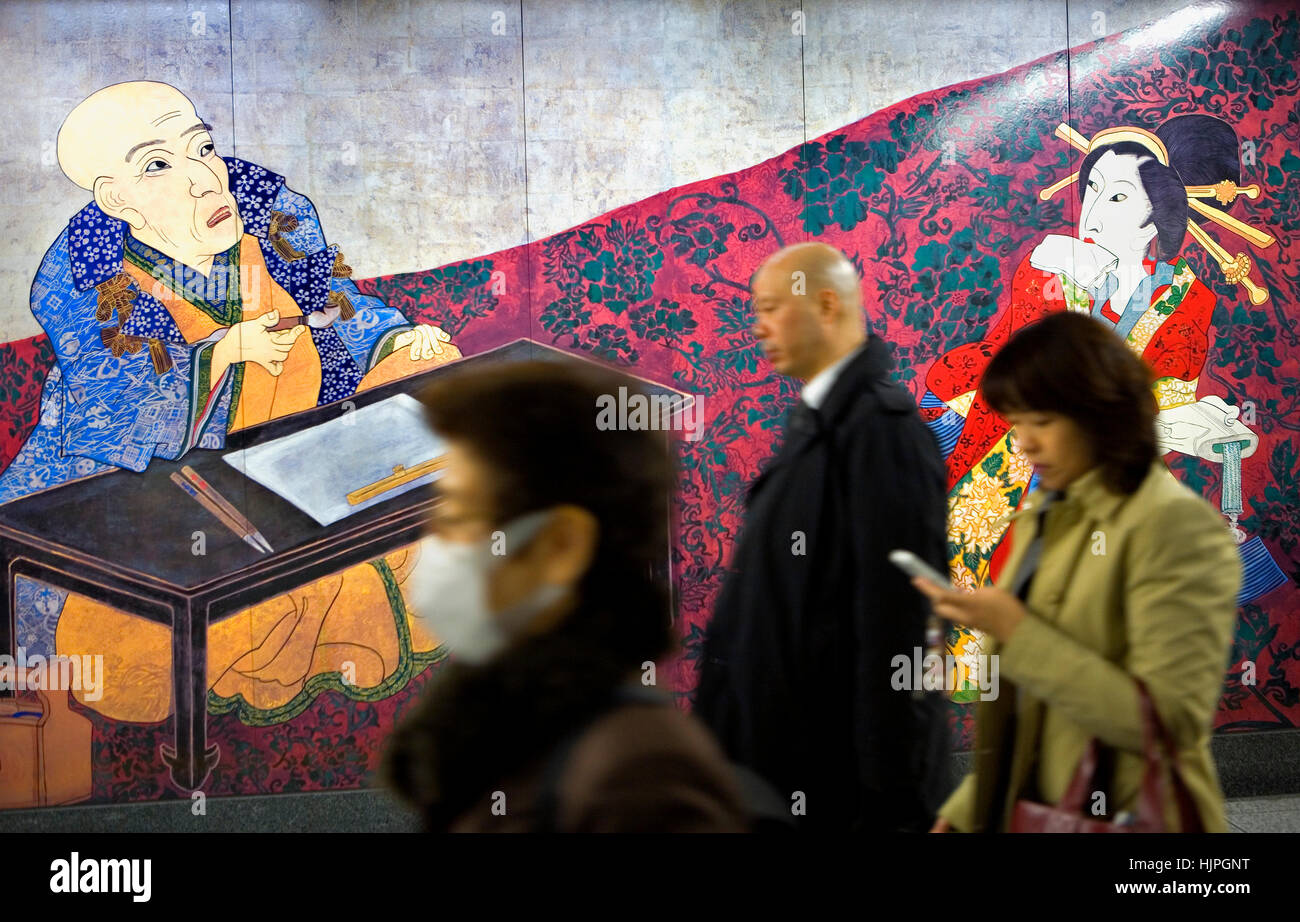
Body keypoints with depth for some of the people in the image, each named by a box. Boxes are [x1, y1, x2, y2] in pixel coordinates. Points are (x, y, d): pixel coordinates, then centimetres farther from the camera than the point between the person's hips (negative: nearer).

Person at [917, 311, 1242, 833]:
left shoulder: (1177, 525, -15)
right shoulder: (1045, 515, 9)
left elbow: (1171, 722, -22)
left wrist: (1017, 631, -22)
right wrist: (969, 807, 10)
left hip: (1119, 819, -6)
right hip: (1015, 808, 7)